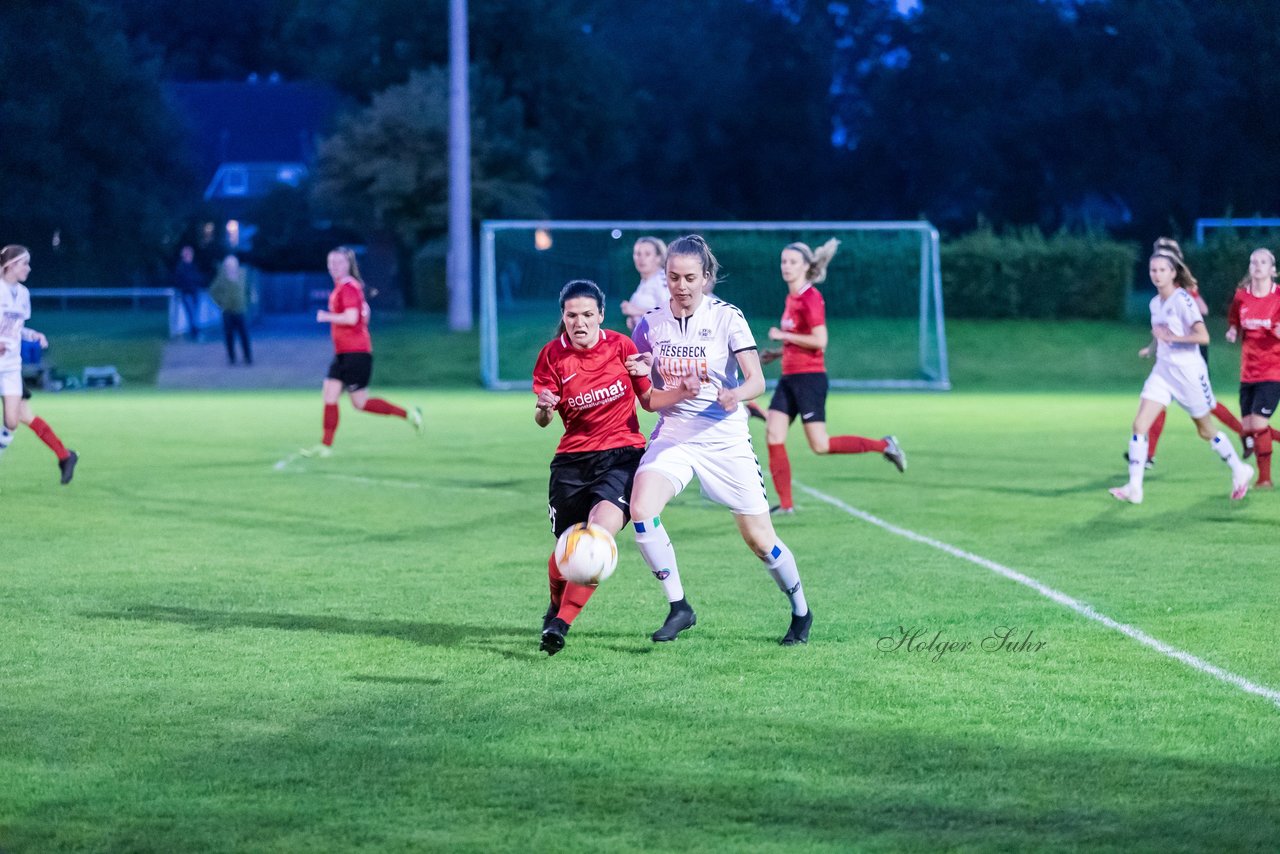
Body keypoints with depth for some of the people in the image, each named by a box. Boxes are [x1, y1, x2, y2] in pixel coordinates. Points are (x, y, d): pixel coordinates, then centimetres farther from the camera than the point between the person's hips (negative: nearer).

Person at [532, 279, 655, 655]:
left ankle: (561, 622, -23)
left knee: (603, 526, -26)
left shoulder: (620, 346, -2)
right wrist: (543, 409, -24)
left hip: (622, 454, -1)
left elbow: (650, 399, 8)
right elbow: (542, 420, 0)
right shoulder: (553, 355, -1)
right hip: (572, 460, 2)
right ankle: (556, 607, 35)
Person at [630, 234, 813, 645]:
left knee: (760, 539, 1)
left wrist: (735, 394, -40)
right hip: (672, 436, 2)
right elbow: (647, 399, 3)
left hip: (724, 438, -2)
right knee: (641, 509, -25)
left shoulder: (727, 317, -8)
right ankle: (679, 607, -12)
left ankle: (801, 612, 27)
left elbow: (757, 381, -17)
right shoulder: (650, 324, 0)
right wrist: (680, 392, -18)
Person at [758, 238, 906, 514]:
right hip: (789, 377, 9)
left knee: (820, 445, -8)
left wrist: (783, 336, -14)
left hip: (809, 377, -9)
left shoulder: (810, 298, -13)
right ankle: (785, 503, 1)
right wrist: (777, 353, 15)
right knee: (773, 436, -3)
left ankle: (883, 445, 8)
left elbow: (819, 341, -21)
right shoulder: (792, 297, 14)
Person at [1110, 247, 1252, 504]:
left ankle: (1240, 471, 32)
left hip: (1188, 371, -7)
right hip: (1163, 370, 7)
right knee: (1140, 424, -10)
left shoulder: (1182, 300, -15)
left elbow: (1203, 336, -23)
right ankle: (1134, 488, -12)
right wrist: (1152, 347, 12)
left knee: (1205, 430, 9)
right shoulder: (1155, 303, 8)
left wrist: (1171, 337, -29)